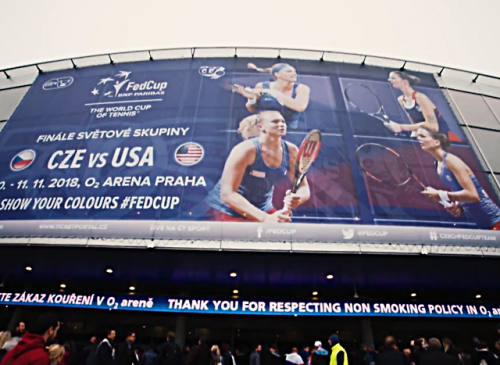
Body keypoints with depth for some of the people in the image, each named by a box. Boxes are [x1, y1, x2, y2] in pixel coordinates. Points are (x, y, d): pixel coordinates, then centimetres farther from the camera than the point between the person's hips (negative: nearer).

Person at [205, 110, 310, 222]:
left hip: (263, 208, 6)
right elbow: (227, 193, -31)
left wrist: (297, 199, -35)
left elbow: (304, 188, -9)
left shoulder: (291, 151, -11)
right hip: (229, 210, -5)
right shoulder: (246, 150, -27)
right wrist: (266, 218, -39)